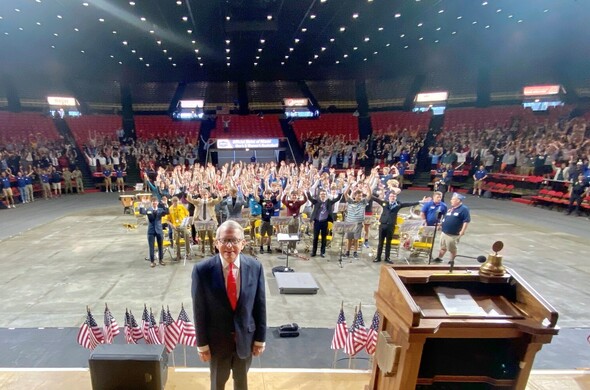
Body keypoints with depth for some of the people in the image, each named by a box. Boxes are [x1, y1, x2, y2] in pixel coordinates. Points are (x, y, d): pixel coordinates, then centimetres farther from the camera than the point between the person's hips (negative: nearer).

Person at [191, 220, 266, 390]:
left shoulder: (255, 267, -16)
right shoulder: (202, 270, -21)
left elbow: (260, 305, -7)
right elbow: (199, 310, -12)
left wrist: (260, 339, -1)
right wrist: (202, 344, -6)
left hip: (246, 337, 1)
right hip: (217, 339, -1)